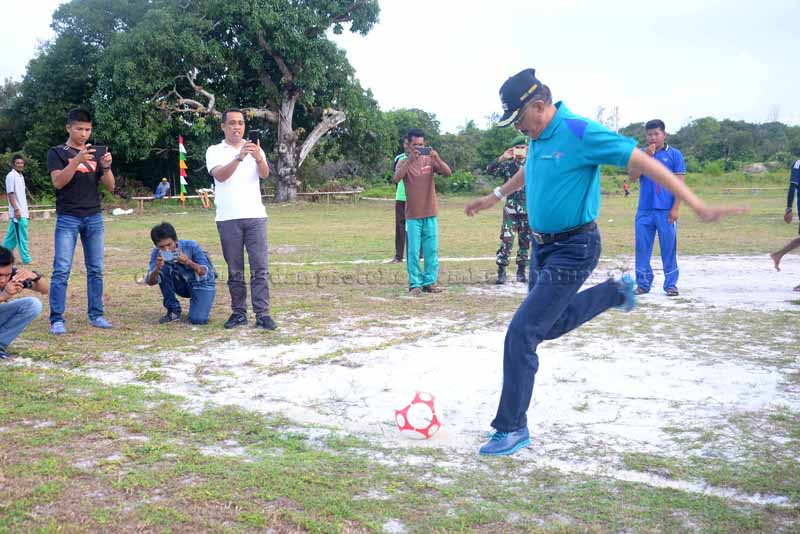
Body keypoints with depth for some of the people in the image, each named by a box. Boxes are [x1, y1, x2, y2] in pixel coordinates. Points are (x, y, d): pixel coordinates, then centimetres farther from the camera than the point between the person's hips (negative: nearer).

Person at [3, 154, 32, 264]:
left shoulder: (21, 176, 16)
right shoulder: (11, 176, -10)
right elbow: (10, 194, -15)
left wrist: (26, 210, 20)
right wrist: (16, 209, -21)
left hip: (22, 212, 9)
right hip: (17, 212, -9)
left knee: (13, 236, 13)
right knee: (22, 236, -6)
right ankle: (26, 259, -3)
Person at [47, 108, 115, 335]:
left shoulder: (95, 153, 12)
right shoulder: (57, 152, 2)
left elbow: (110, 186, 8)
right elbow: (58, 182, -14)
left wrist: (106, 167, -11)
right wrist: (77, 160, -25)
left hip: (94, 218, 4)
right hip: (67, 219, -4)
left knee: (95, 269, 6)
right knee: (62, 270, -8)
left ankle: (96, 315, 13)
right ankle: (57, 319, -7)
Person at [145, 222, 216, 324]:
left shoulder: (191, 246, -26)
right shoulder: (157, 253, -18)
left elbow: (206, 273, -25)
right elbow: (151, 282, -22)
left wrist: (189, 262, -43)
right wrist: (157, 268, -43)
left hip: (202, 284, -4)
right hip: (182, 285, 4)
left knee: (197, 320, -27)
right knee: (163, 269, -26)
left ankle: (196, 304, 10)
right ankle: (173, 311, -9)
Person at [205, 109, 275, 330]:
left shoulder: (254, 148, 10)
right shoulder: (214, 151, 6)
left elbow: (264, 174, -8)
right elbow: (220, 175, -13)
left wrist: (259, 158, -30)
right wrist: (239, 157, -28)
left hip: (255, 216, 1)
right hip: (228, 219, -1)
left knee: (260, 268, -4)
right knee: (234, 270, 6)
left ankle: (262, 314, -3)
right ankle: (239, 313, 15)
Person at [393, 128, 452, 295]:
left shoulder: (430, 160, 4)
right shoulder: (404, 163, -2)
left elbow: (448, 173, -8)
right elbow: (396, 179, -22)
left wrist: (437, 158, -22)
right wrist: (410, 160, -29)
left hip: (430, 214, 2)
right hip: (412, 216, -2)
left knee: (432, 250, 6)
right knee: (413, 252, -1)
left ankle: (430, 282, 14)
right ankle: (415, 284, 5)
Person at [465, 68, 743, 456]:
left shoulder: (580, 133, -21)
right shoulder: (538, 136, 4)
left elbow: (643, 162, -22)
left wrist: (698, 206, -26)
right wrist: (495, 196, 39)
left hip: (571, 252, -9)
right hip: (542, 246, 9)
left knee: (521, 334, -13)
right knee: (552, 324, 25)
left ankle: (512, 429, 0)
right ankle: (616, 292, 44)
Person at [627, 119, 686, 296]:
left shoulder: (674, 154, 2)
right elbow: (632, 176, -1)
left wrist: (675, 209, -7)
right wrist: (645, 157, -10)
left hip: (666, 211, -2)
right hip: (644, 211, 2)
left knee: (668, 248, 1)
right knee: (642, 248, 3)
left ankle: (671, 284, 8)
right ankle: (643, 283, 11)